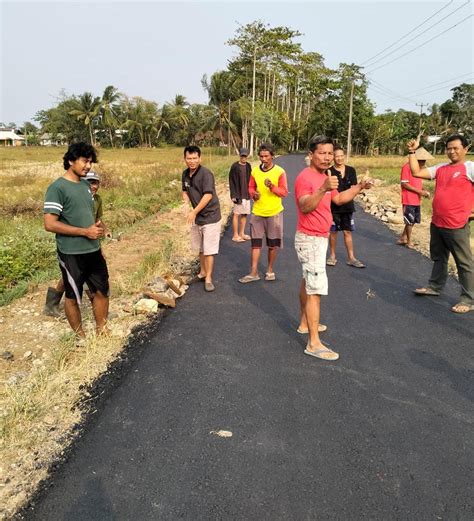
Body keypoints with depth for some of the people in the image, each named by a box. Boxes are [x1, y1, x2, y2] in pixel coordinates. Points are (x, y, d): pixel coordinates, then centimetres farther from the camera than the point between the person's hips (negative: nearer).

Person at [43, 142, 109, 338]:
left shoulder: (86, 185, 9)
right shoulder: (57, 188, -14)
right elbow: (50, 224, -20)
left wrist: (98, 225, 0)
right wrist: (85, 232, -19)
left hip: (93, 251, 7)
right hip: (71, 254, -7)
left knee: (102, 290, 13)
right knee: (73, 297, 9)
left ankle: (101, 330, 30)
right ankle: (81, 337, 26)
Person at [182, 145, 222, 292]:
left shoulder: (206, 174, -19)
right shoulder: (185, 174, 4)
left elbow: (208, 195, -26)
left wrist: (194, 212, -25)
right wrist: (186, 201, -6)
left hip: (210, 216, -7)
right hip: (196, 217, 8)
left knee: (208, 249, -3)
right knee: (200, 248, 19)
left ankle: (208, 279, 7)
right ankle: (202, 272, 35)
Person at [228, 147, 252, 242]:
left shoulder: (248, 166, 8)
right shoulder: (235, 166, -9)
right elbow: (231, 181, -10)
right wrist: (233, 195, -15)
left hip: (246, 195, 6)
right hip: (238, 195, -6)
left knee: (244, 214, 10)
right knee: (236, 214, -1)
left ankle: (242, 233, 21)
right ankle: (235, 235, 6)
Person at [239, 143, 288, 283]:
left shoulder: (279, 171, -9)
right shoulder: (255, 171, 2)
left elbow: (284, 192, -8)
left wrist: (272, 187, -25)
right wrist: (253, 194, -11)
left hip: (274, 213, -2)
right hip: (257, 212, 3)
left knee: (272, 244, 8)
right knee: (255, 243, 4)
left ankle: (270, 270, 24)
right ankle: (253, 273, 10)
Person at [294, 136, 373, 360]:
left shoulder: (324, 176, 12)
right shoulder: (305, 177, -18)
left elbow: (338, 198, 23)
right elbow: (305, 207, -33)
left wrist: (358, 187, 11)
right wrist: (323, 189, -46)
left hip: (319, 238, 10)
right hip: (310, 240, -10)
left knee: (308, 280, 20)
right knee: (317, 288, -12)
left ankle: (305, 323, 36)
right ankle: (314, 343, -10)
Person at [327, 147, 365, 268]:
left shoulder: (351, 170, 5)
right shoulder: (329, 171, -5)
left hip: (347, 206, 2)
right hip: (334, 206, -2)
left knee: (348, 232, 5)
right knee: (333, 231, 8)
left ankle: (351, 258, 11)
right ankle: (332, 256, 22)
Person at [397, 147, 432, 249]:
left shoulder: (419, 167, 12)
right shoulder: (407, 167, -14)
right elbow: (404, 184, -17)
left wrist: (423, 190, 0)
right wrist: (419, 191, -18)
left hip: (417, 200, 8)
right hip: (409, 200, -8)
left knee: (413, 221, 12)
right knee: (410, 221, 1)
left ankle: (402, 238, 24)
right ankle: (409, 241, 14)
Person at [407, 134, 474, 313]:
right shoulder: (440, 168, 10)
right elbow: (416, 172, 8)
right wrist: (412, 152, 4)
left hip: (457, 226, -7)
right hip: (436, 223, 7)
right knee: (438, 258, 22)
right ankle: (435, 286, 38)